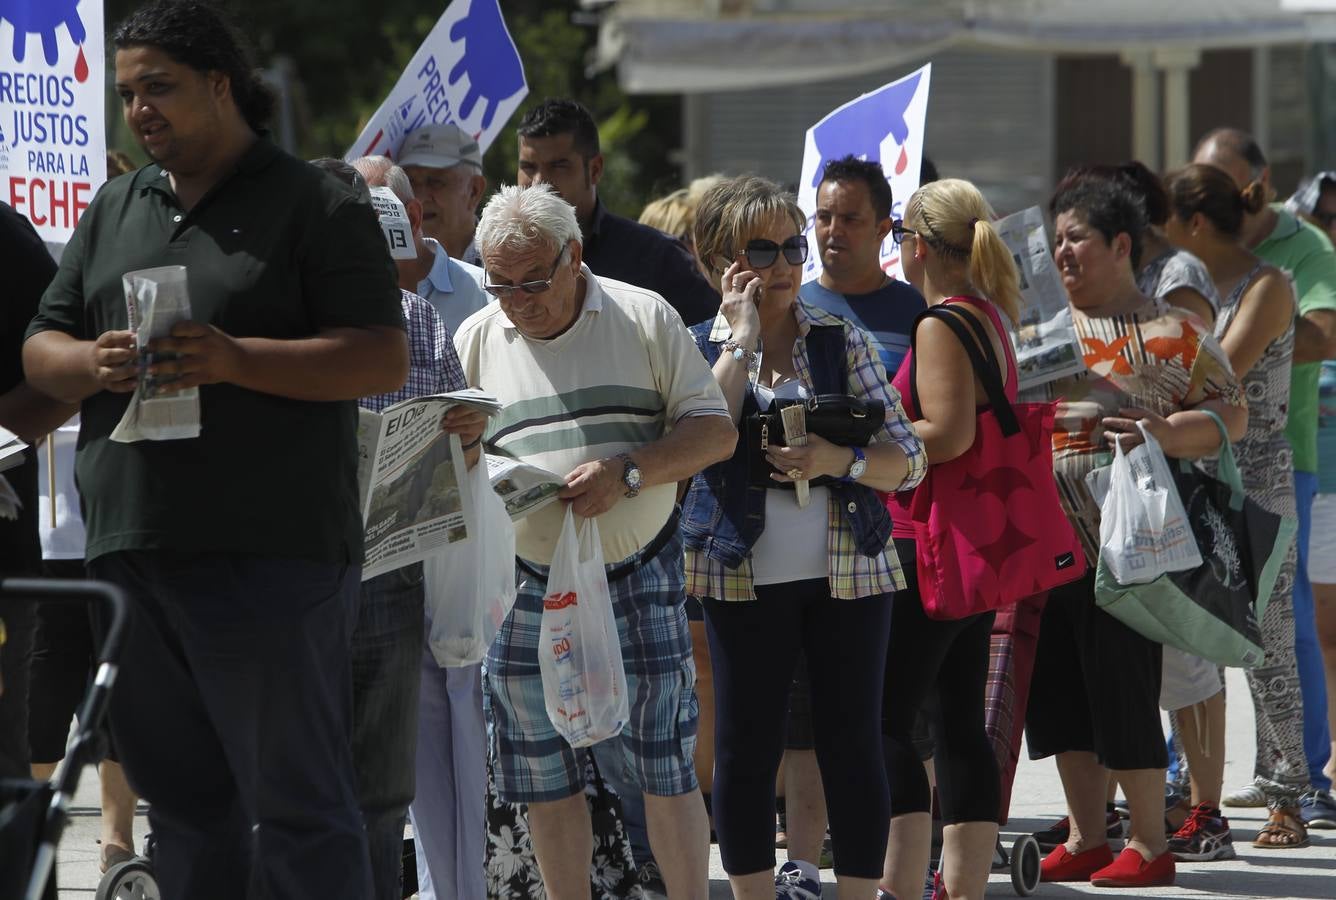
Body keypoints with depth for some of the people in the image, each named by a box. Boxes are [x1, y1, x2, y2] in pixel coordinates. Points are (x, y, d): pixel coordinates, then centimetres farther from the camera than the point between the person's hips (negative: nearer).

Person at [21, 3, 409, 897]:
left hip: (270, 556, -6)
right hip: (129, 554, 6)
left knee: (297, 807, -6)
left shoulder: (318, 208, 0)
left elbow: (384, 358, -7)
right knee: (185, 806, 10)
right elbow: (40, 350, 17)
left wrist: (235, 360, -19)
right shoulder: (114, 212, 18)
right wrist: (93, 365, -7)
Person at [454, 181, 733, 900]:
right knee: (545, 778, 5)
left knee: (664, 768, -4)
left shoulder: (643, 318, 1)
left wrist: (627, 473, -17)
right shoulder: (475, 341, 7)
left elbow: (714, 429, -2)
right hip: (526, 588, 2)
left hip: (638, 578, -2)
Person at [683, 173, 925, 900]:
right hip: (744, 578, -1)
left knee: (852, 746, -1)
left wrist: (840, 461, -16)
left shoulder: (841, 340, 8)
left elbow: (908, 460, 3)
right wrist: (742, 340, -10)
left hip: (849, 571, 1)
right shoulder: (700, 349, 5)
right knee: (746, 749, 1)